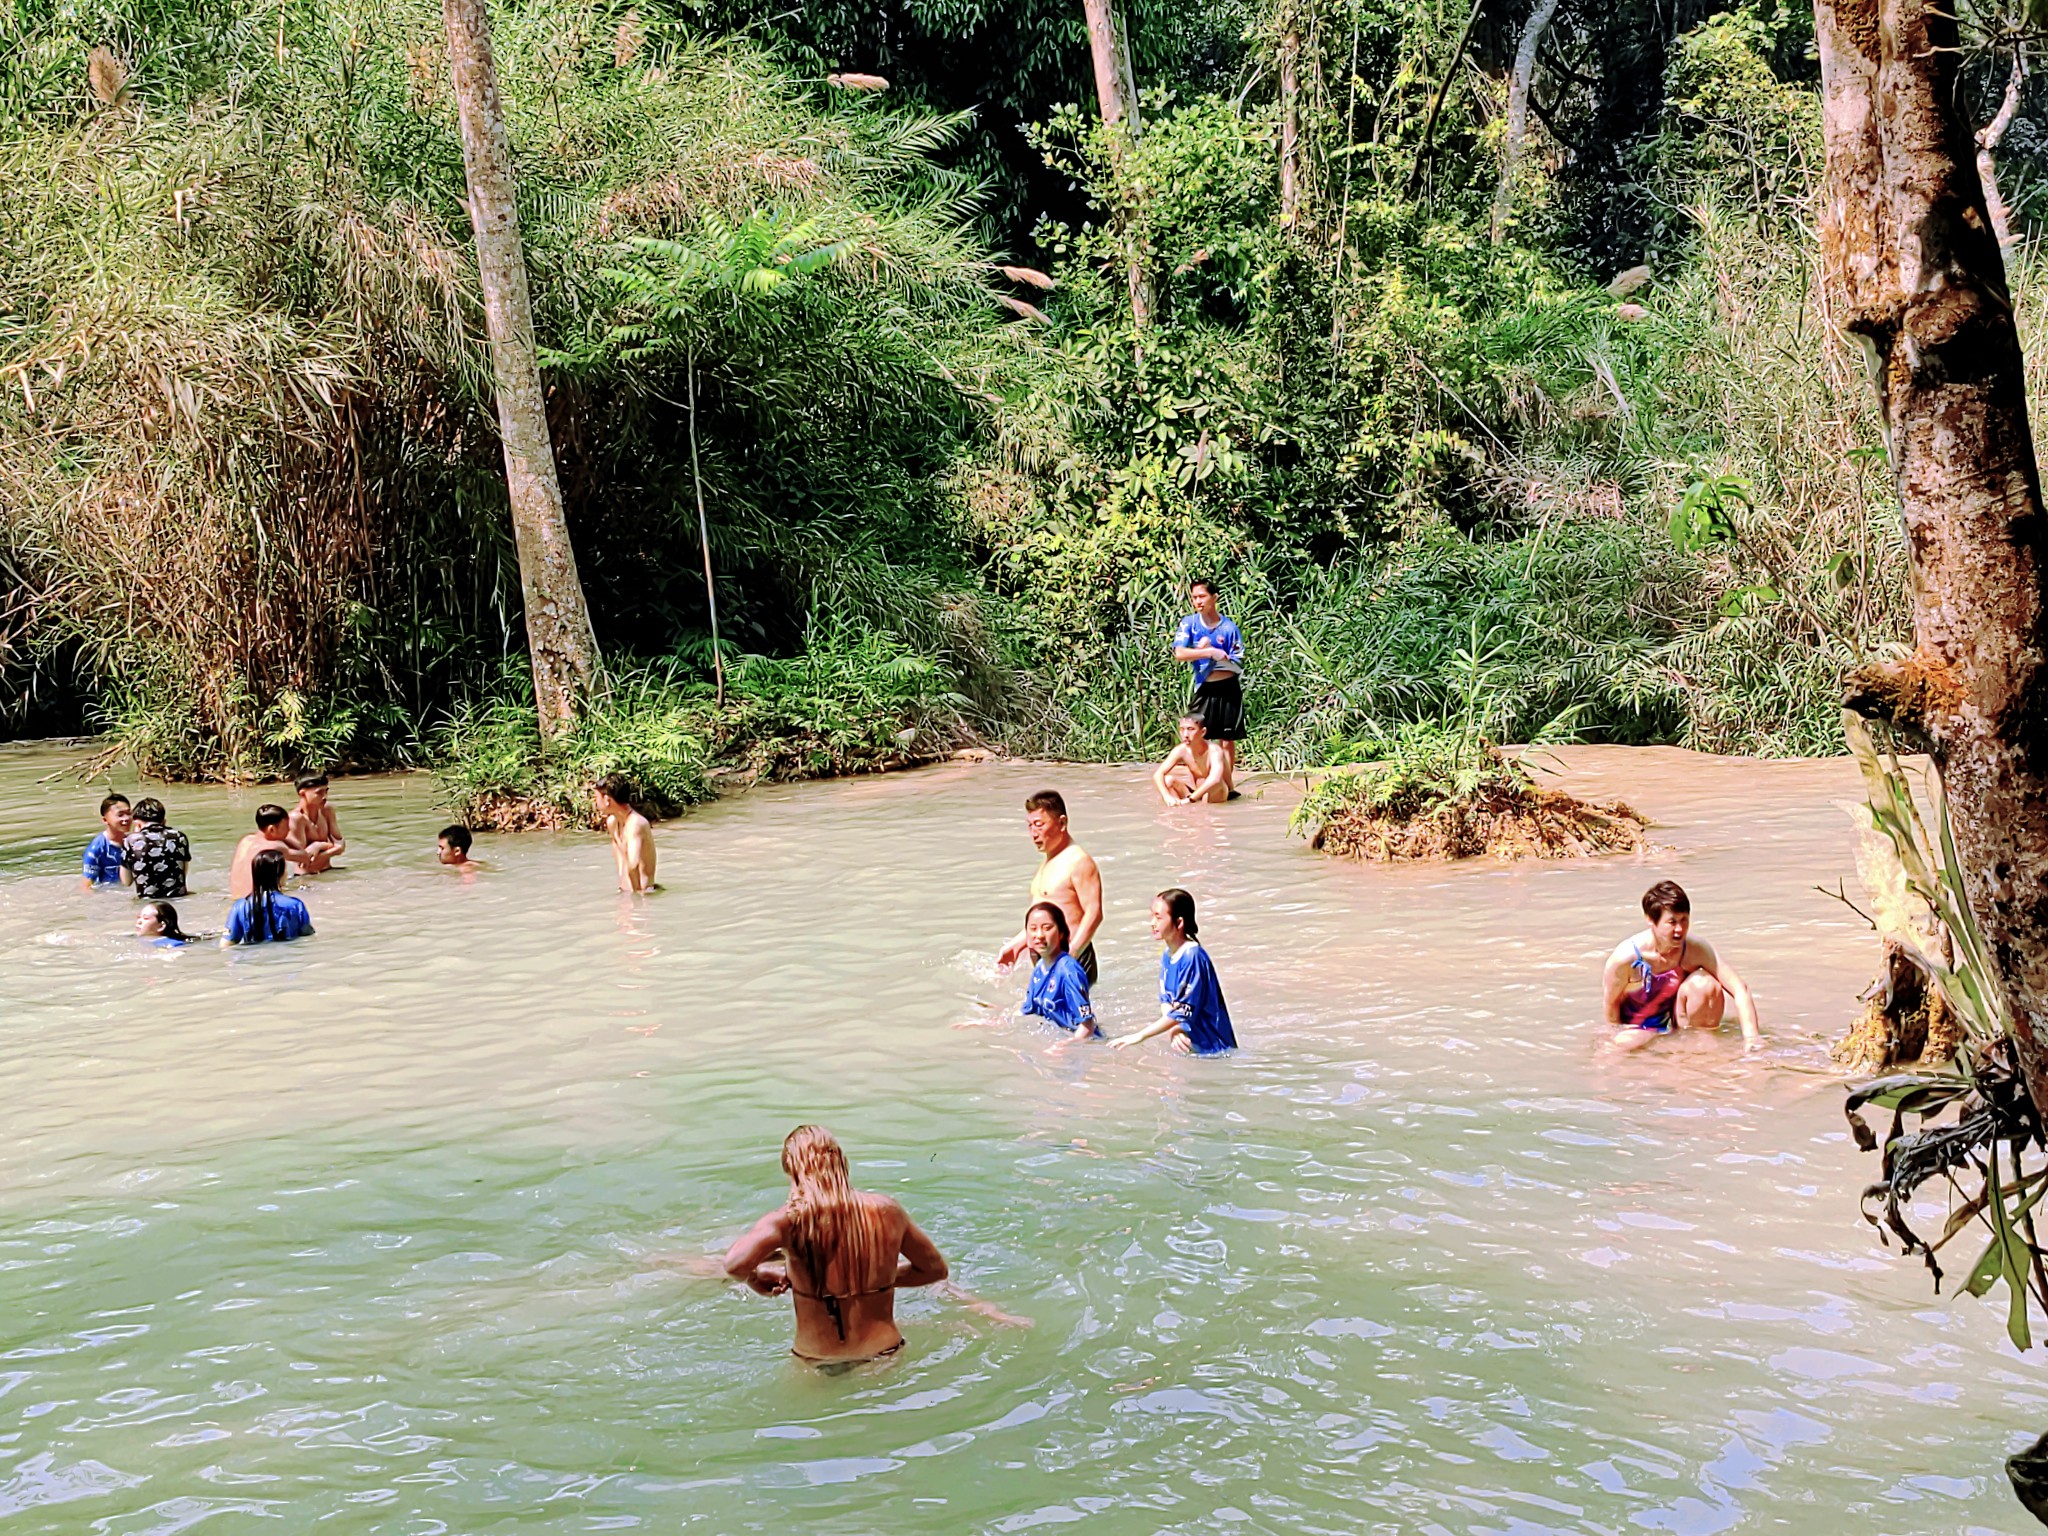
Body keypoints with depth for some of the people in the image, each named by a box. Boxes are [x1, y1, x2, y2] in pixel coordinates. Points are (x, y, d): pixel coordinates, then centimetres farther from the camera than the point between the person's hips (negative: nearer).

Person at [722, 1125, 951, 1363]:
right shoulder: (887, 1211, -5)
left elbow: (734, 1265, -32)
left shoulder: (790, 1219, -15)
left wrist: (753, 1278, -9)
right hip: (885, 1352, 3)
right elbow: (936, 1268, 9)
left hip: (817, 1361, -2)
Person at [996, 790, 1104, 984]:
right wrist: (1016, 945, 20)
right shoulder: (1048, 862, 19)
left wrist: (1071, 956, -26)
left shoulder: (1078, 862, -11)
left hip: (1074, 960, -9)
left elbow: (1094, 914, -18)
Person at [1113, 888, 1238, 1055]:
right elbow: (1165, 1001, 7)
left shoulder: (1193, 957, -21)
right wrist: (1175, 1029, -14)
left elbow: (1183, 1012, -21)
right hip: (1189, 1042, 7)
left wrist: (1139, 1036, -19)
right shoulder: (1167, 955, 5)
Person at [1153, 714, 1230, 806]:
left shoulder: (1214, 751, -29)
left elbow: (1215, 779, -48)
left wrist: (1190, 799, -51)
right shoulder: (1181, 750, -15)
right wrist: (1167, 797, -40)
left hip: (1216, 794, -5)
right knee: (1167, 780, -19)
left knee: (1214, 783, -38)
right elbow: (1157, 774, -21)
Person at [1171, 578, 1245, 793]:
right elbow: (1179, 653, -16)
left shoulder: (1229, 627, -4)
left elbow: (1236, 666, -5)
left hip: (1227, 689, -1)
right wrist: (1210, 652, -22)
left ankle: (1228, 785, 12)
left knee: (1227, 741, 3)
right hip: (1203, 690, 1)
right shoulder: (1189, 623, -2)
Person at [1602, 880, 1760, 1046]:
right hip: (1638, 1029, -3)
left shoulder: (1696, 949, -19)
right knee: (1627, 1044, -38)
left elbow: (1740, 988, -23)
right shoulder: (1625, 957, -27)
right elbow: (1611, 1002, -11)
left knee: (1705, 983, -24)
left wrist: (1751, 1038, -32)